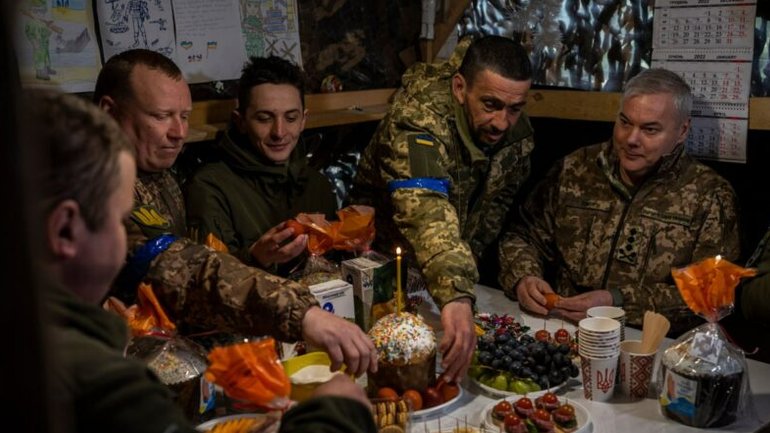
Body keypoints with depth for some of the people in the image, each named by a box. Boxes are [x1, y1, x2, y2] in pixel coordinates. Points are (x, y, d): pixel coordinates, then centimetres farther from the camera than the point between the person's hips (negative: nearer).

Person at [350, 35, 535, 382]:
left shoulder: (518, 132, -12)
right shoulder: (420, 117, -35)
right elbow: (425, 209, -52)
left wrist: (468, 259, -6)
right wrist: (455, 296, -66)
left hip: (458, 272, 4)